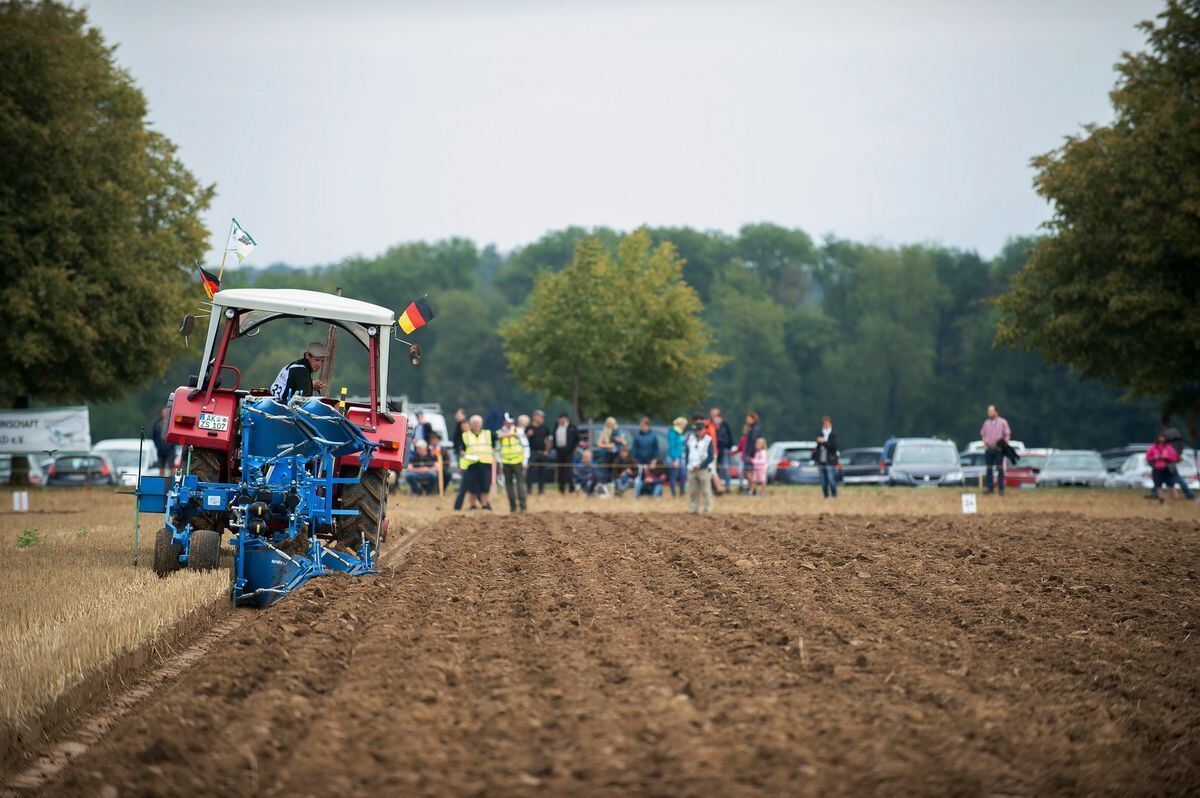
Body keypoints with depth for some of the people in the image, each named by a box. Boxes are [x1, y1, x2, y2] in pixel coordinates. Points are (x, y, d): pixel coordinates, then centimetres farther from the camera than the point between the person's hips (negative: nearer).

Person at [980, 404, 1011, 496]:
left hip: (998, 449, -3)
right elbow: (983, 434, 19)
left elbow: (1008, 435, 0)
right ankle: (989, 487, 1)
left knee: (1000, 469, -3)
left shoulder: (1003, 422, 1)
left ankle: (1001, 489, -1)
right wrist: (985, 443, 2)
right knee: (988, 468, -1)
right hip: (988, 449, 3)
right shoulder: (986, 422, 12)